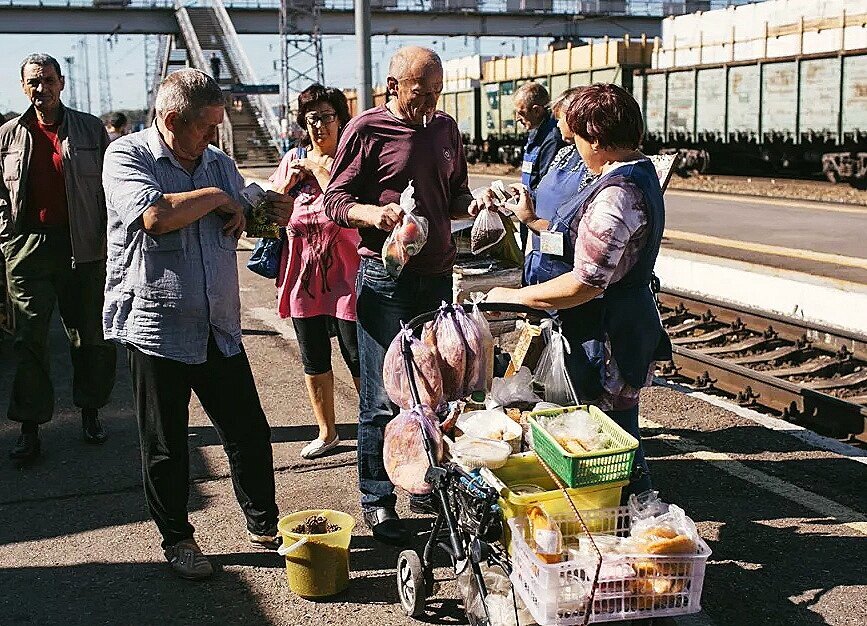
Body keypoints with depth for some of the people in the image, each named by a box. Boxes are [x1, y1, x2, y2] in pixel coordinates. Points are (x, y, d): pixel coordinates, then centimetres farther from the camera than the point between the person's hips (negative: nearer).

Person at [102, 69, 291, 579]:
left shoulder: (220, 164, 12)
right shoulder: (127, 156, -7)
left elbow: (243, 224, 27)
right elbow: (155, 215, -26)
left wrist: (274, 211, 4)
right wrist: (216, 197, -11)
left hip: (220, 329, 5)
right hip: (156, 327, -5)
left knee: (251, 433, 10)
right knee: (166, 446, 8)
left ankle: (265, 524, 30)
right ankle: (177, 538, 26)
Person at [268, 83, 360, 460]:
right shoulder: (293, 159, 9)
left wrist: (317, 167, -15)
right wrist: (289, 182, -5)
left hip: (344, 276, -5)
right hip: (303, 277, 5)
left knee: (359, 361, 1)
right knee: (313, 363, 15)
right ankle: (326, 433, 31)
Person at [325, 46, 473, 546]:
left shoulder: (445, 128, 12)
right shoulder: (367, 129, -5)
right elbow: (336, 200, -6)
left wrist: (472, 203, -1)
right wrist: (372, 212, -26)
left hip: (438, 275, 6)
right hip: (386, 279, -6)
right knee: (383, 398, -2)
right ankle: (378, 501, 11)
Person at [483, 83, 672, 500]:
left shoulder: (616, 195, -24)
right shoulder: (634, 176, 11)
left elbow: (584, 284, -27)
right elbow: (588, 245, 18)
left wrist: (512, 296, -17)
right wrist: (532, 221, 24)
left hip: (605, 337, -11)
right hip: (619, 322, 11)